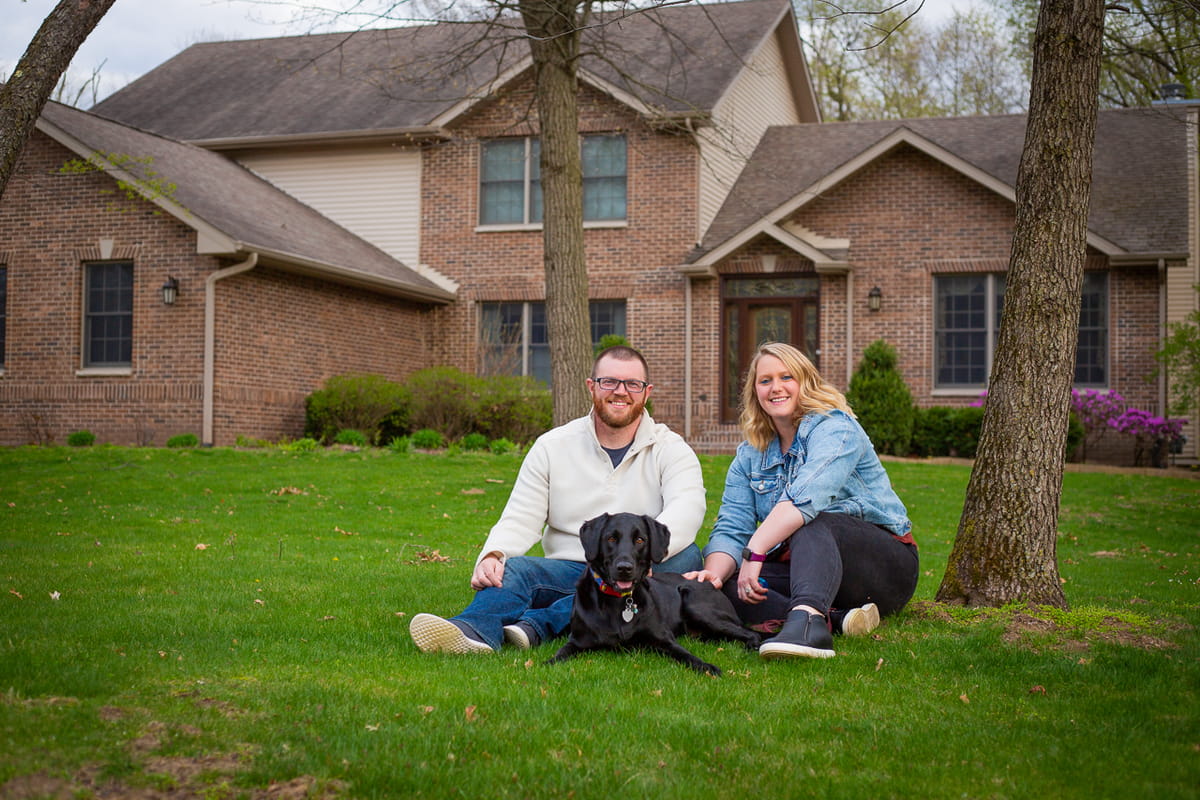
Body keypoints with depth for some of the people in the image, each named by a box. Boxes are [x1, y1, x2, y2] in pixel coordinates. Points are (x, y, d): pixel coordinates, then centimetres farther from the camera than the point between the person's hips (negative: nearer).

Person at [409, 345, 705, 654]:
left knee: (685, 555, -31)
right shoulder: (552, 446, 9)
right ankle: (473, 630, -62)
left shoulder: (670, 449, 3)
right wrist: (493, 555, -23)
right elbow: (521, 518, 2)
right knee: (510, 568, -24)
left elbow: (687, 508, -16)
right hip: (568, 569, 1)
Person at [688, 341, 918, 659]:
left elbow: (807, 497, -29)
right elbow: (731, 528, 1)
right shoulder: (750, 455, 11)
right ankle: (836, 619, -36)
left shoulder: (834, 428, -9)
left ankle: (807, 619, -61)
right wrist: (714, 572, -21)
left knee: (809, 524, -36)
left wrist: (755, 550, -38)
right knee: (726, 586, -20)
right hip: (804, 572, 6)